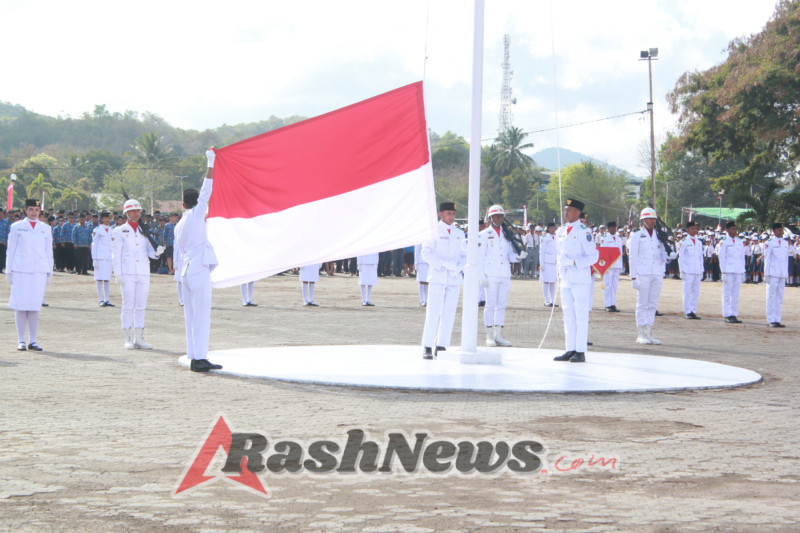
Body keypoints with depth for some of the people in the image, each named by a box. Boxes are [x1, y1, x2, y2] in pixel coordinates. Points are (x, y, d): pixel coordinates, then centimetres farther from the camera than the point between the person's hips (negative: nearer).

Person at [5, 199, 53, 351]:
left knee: (35, 305, 0)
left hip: (39, 270, 2)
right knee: (21, 305, -3)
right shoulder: (17, 227, 6)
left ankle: (33, 341, 6)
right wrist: (8, 271, 3)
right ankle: (21, 341, 3)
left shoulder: (46, 229, 12)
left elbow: (49, 251, 15)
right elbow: (10, 250, 7)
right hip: (20, 270, -2)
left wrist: (49, 272, 11)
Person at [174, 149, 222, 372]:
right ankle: (200, 358, -12)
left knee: (191, 316, 8)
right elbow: (207, 190, -6)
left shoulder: (179, 226, 15)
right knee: (201, 315, -9)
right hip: (199, 270, -8)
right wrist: (211, 162, 0)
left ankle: (193, 358, 9)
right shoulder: (196, 216, -4)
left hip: (187, 271, 8)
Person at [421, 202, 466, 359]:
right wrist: (447, 264, -16)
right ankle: (427, 347, -5)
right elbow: (426, 254, -8)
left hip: (455, 278, 4)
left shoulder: (459, 234, 15)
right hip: (437, 277, -4)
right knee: (433, 312, -8)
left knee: (449, 314, 0)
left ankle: (441, 346, 4)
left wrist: (459, 268, -5)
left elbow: (465, 255, 16)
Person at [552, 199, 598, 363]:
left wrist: (575, 262, -16)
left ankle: (581, 351, -4)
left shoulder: (584, 232, -7)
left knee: (581, 315, -5)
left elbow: (594, 256, -10)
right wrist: (560, 271, 11)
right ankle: (570, 349, 12)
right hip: (565, 278, 7)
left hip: (580, 278, -7)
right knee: (568, 314, 7)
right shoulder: (560, 231, 14)